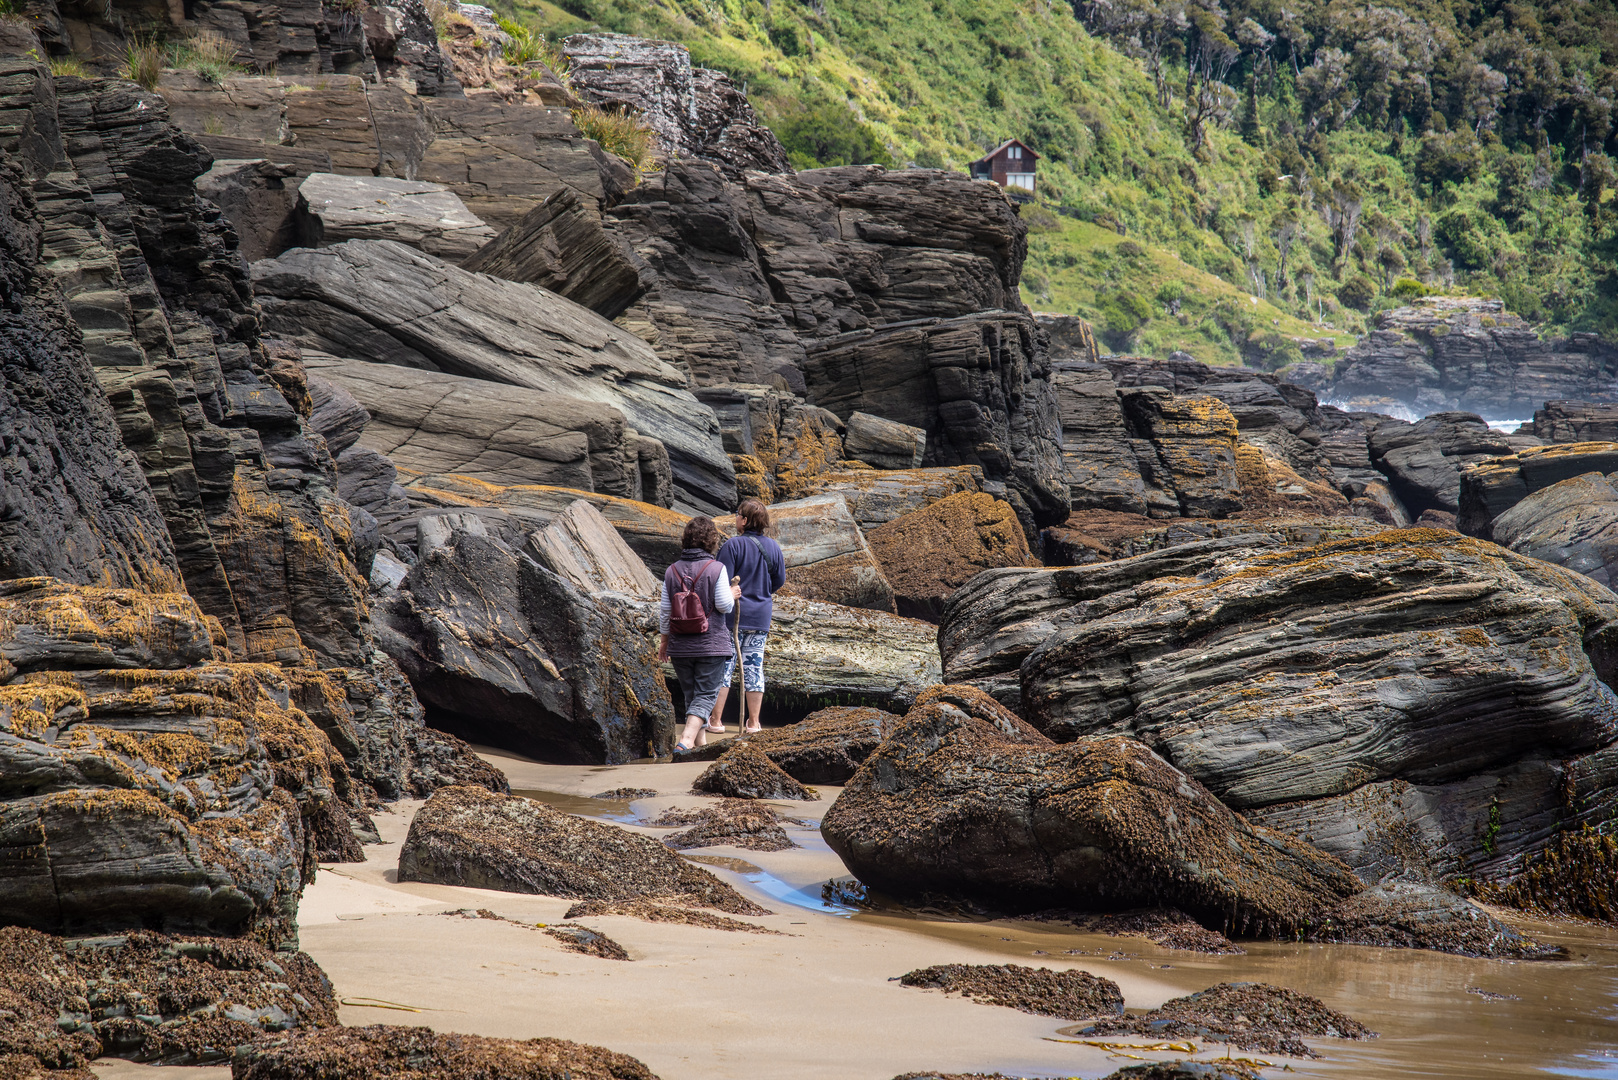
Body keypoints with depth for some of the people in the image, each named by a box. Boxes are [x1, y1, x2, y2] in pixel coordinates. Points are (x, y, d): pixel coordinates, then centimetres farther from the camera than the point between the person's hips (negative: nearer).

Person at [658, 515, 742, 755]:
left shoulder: (672, 571, 2)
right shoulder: (717, 568, -10)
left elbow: (664, 610, 5)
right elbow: (724, 605, -11)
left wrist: (665, 640, 17)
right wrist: (733, 594, 11)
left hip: (680, 645, 4)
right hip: (711, 644, -4)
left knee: (691, 695, 17)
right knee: (705, 696, -2)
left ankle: (699, 742, 25)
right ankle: (686, 740, -21)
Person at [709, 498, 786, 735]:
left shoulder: (733, 545, -13)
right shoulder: (773, 547, 4)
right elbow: (779, 581, 13)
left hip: (733, 613, -5)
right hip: (761, 617, 5)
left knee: (723, 666, 1)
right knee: (754, 666, 9)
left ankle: (716, 720, 2)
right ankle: (753, 722, 10)